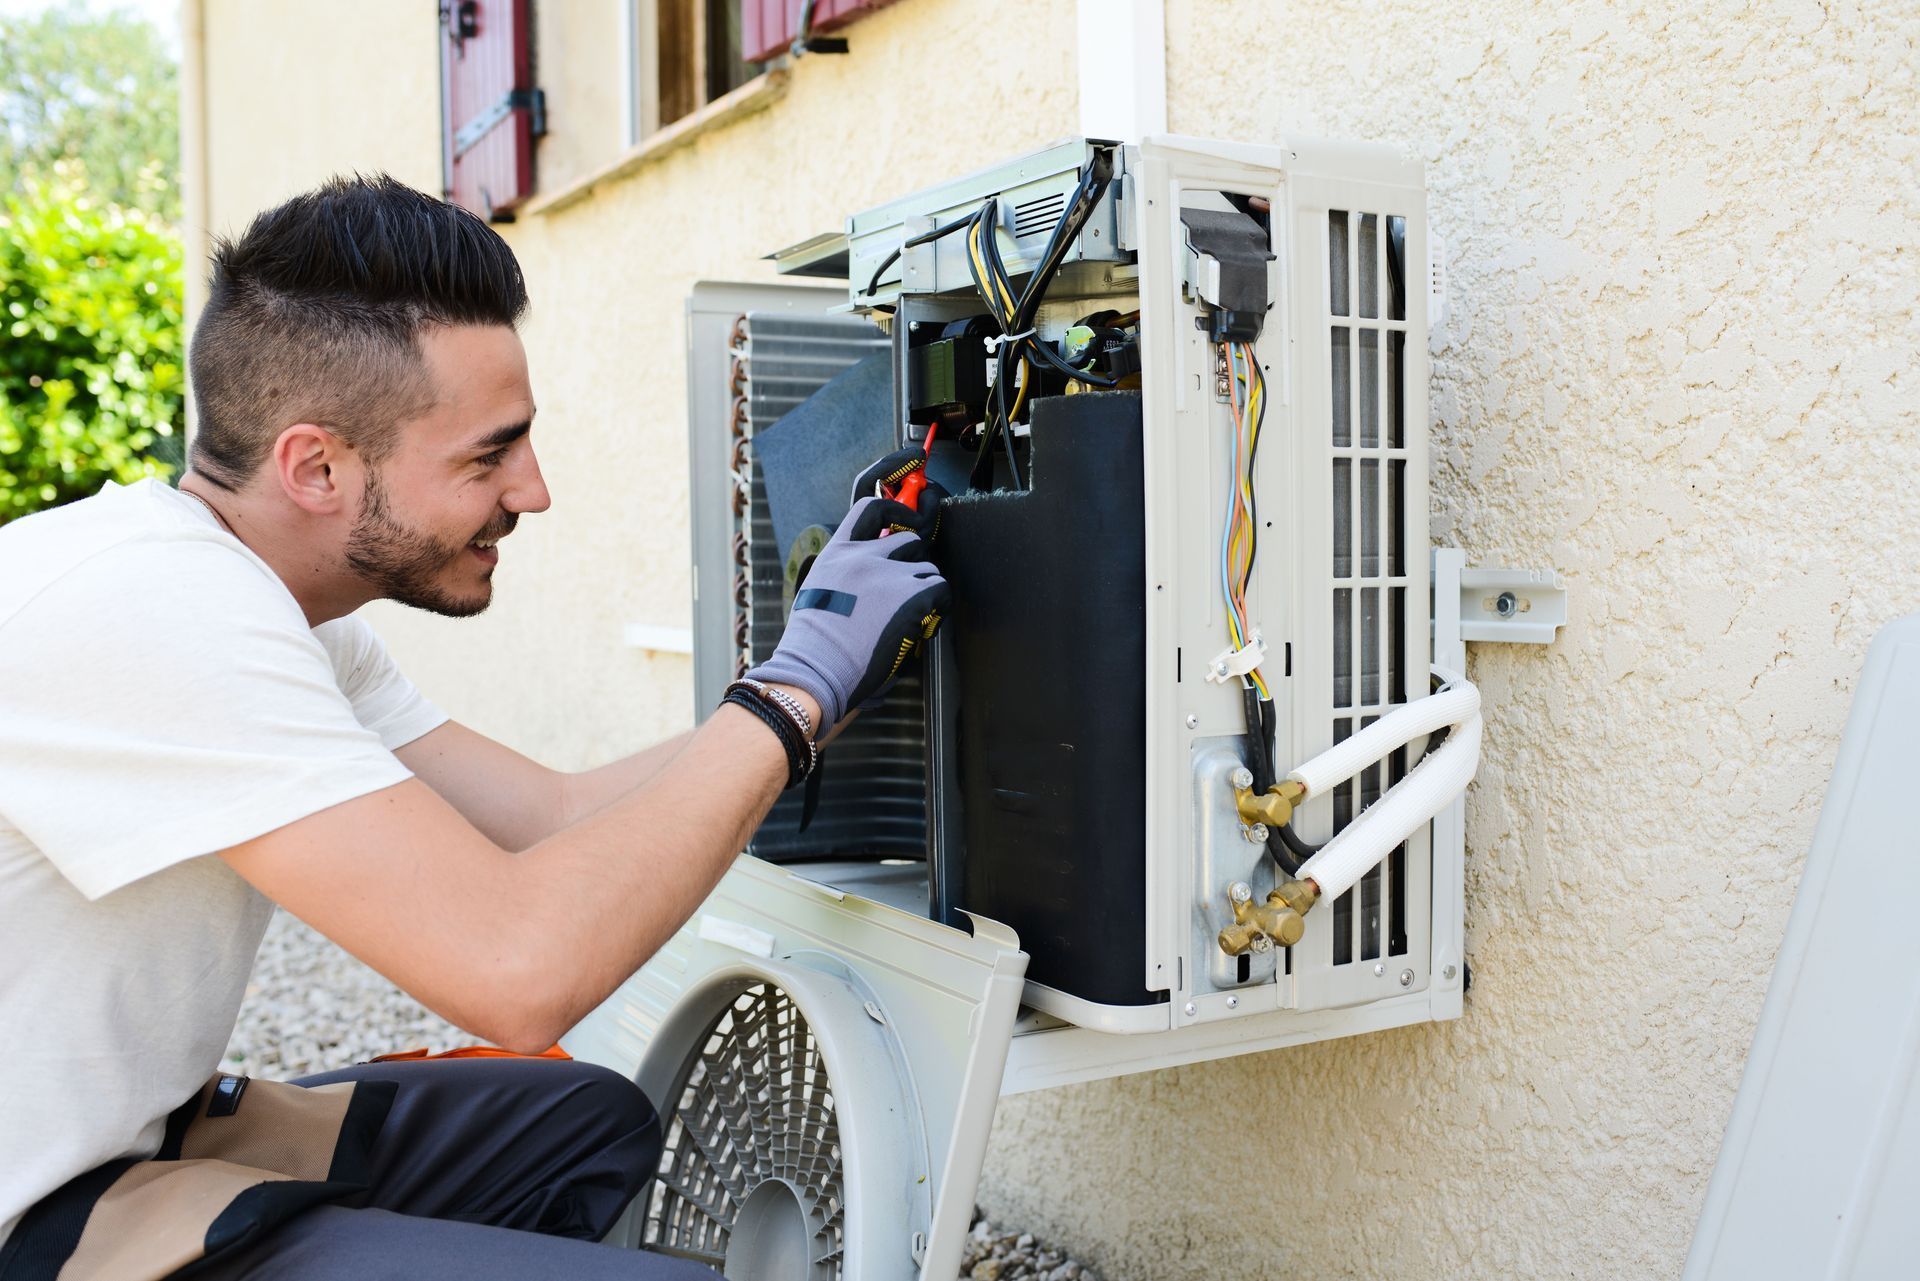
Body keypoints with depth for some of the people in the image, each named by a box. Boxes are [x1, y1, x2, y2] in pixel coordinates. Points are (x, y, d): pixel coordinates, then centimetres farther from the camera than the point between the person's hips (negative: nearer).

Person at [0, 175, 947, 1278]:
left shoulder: (281, 610, 3)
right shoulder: (145, 606, -27)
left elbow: (561, 814, 4)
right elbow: (521, 966, -33)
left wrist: (824, 671, -1)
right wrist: (800, 684, -22)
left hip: (126, 1134, 9)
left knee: (593, 1122, 15)